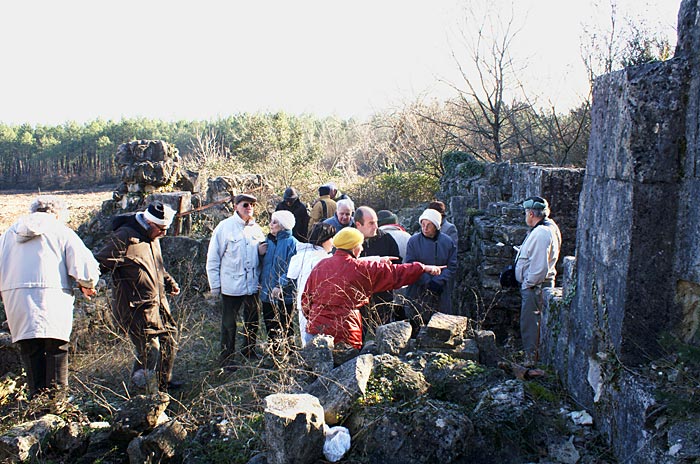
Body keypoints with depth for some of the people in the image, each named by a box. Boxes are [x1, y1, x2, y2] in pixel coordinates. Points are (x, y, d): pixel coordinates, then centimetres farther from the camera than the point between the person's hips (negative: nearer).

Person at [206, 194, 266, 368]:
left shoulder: (256, 228, 6)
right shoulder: (225, 226, -8)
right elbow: (213, 258, -5)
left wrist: (262, 251, -5)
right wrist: (215, 285, -5)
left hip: (253, 284, 5)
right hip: (231, 285, -5)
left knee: (253, 321, 16)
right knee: (229, 323, 6)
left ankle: (249, 351, 35)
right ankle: (226, 357, 20)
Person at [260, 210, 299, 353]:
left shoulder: (291, 242, -11)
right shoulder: (268, 241, 9)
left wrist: (280, 285, -23)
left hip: (284, 294, -6)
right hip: (267, 292, 6)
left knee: (284, 327, 5)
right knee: (269, 325, 14)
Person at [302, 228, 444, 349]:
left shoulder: (320, 266, 6)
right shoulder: (363, 268, -5)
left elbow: (306, 298, 9)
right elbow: (395, 273, 4)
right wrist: (424, 268, 15)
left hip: (316, 327, 5)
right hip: (344, 331, -4)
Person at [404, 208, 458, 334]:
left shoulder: (448, 242, 2)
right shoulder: (413, 241, -4)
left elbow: (452, 267, 1)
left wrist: (438, 282, -13)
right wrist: (427, 282, -15)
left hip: (440, 294, 2)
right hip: (418, 294, -2)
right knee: (415, 329, 1)